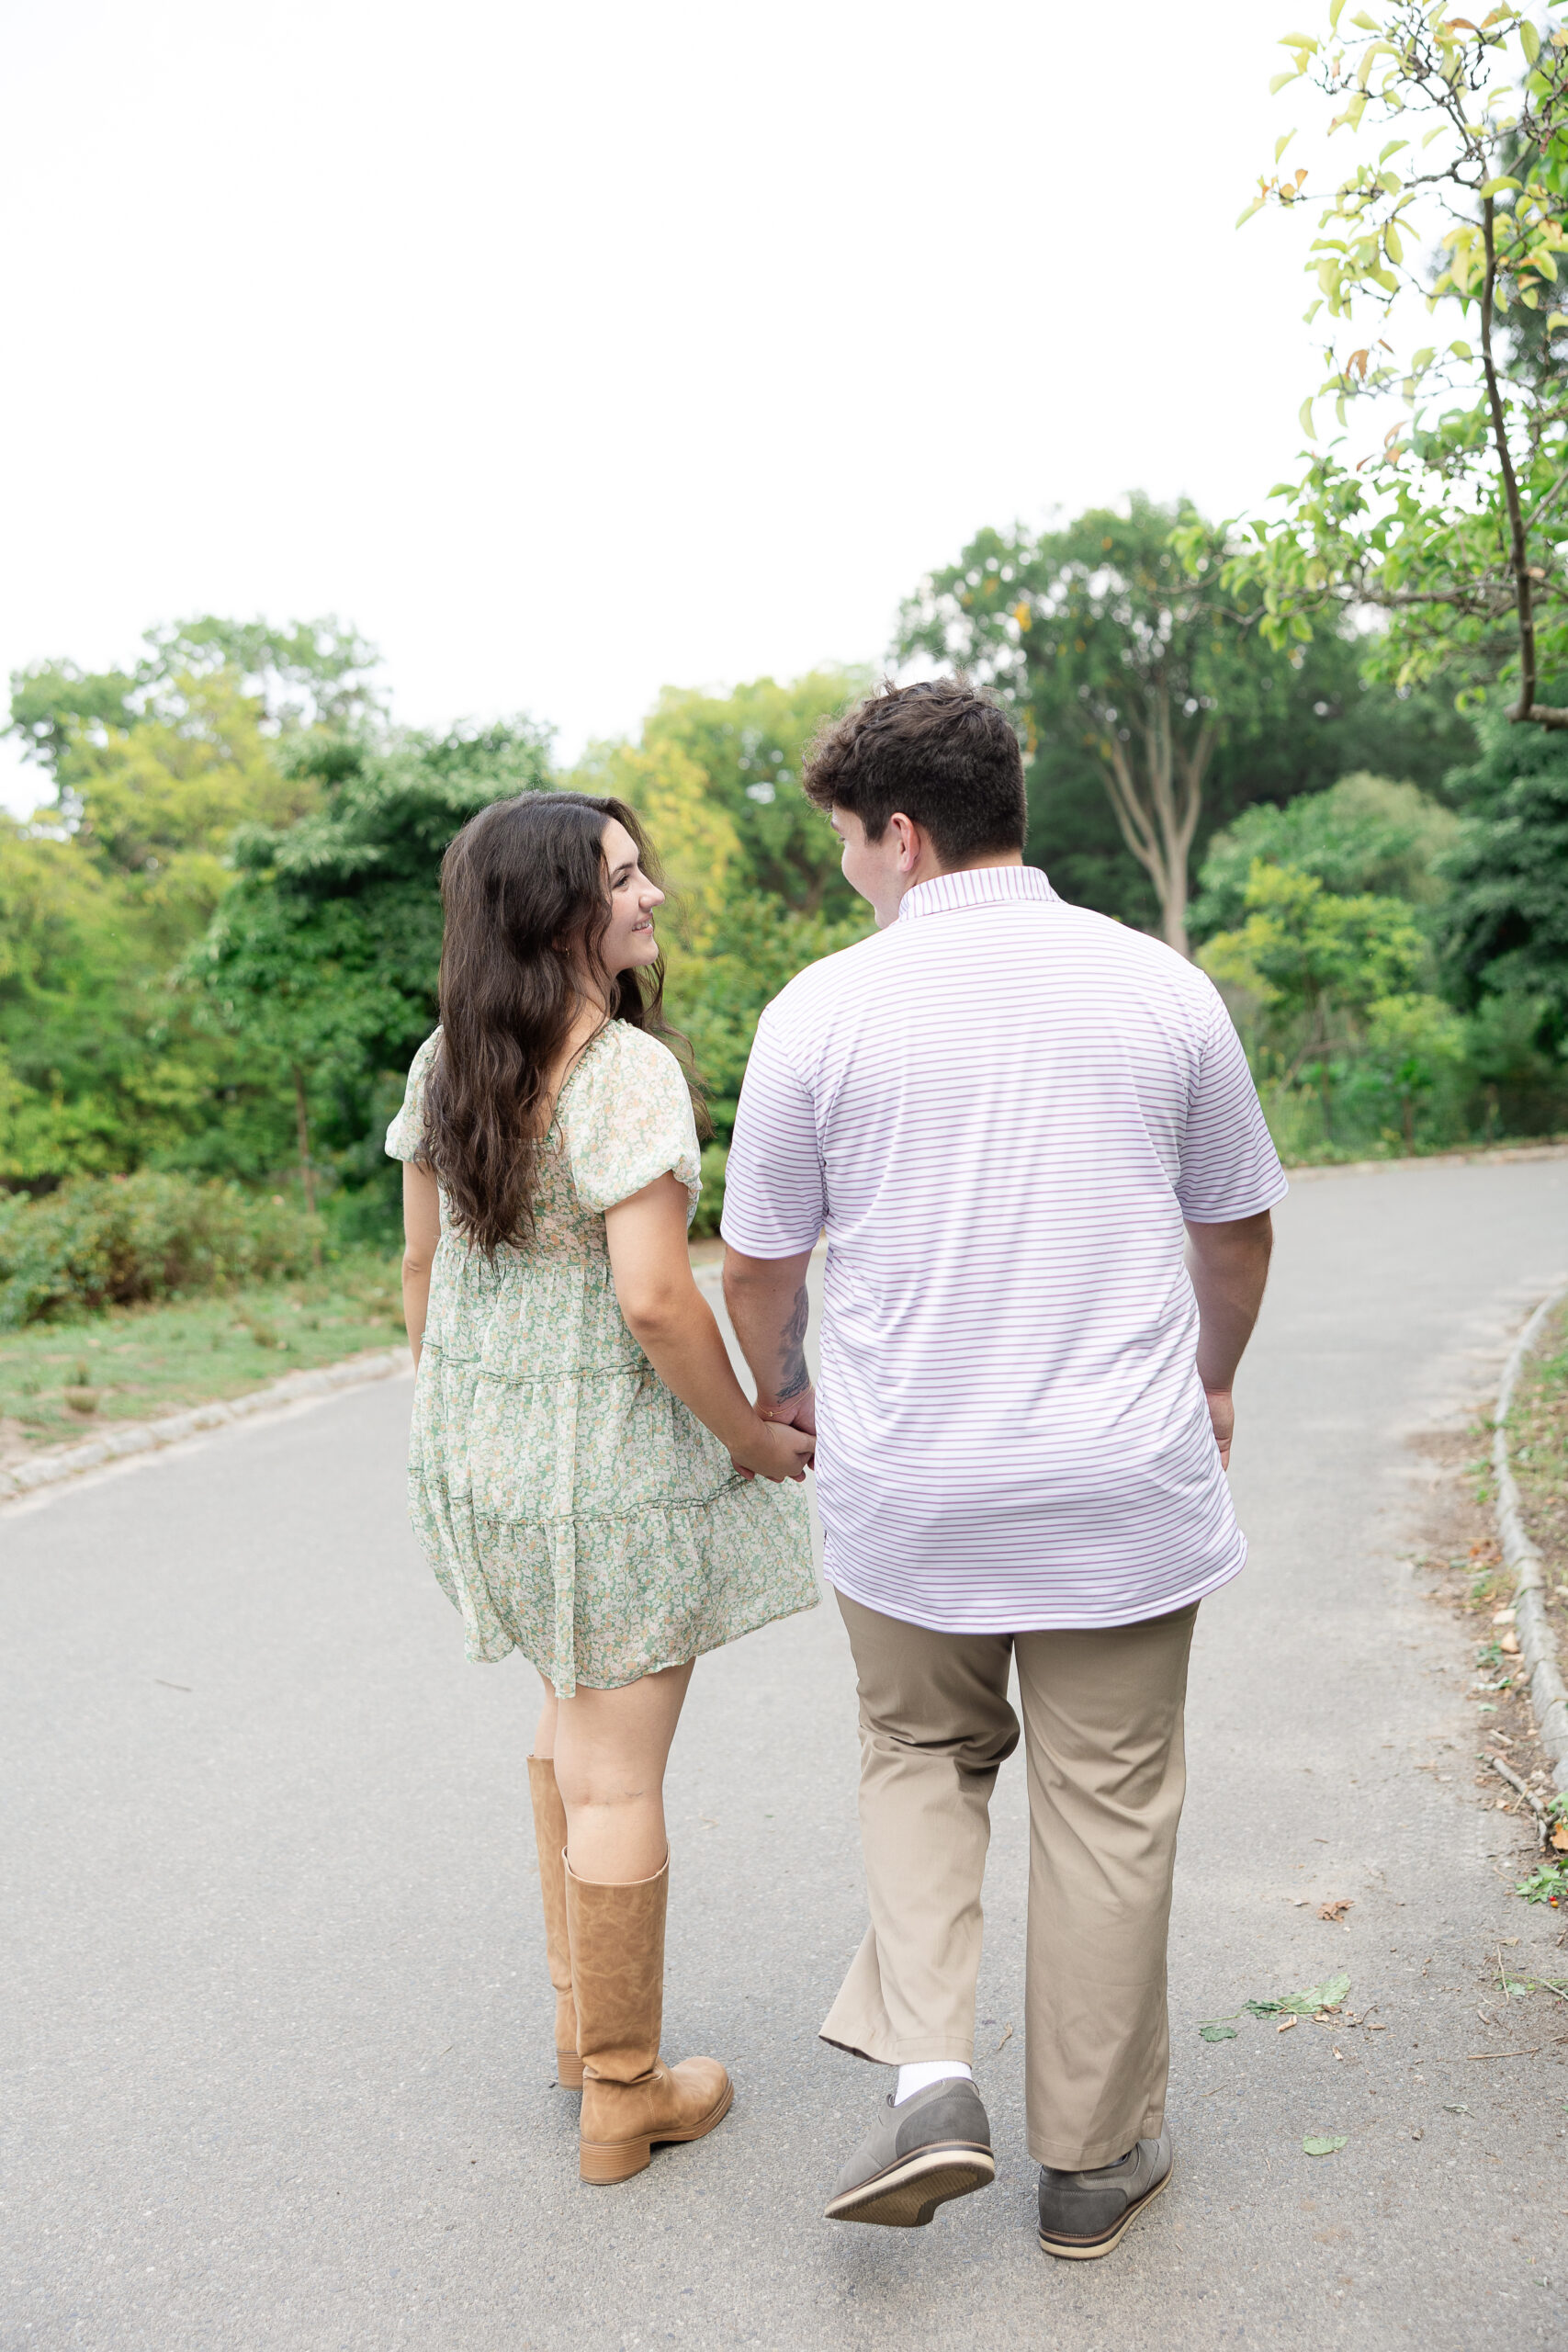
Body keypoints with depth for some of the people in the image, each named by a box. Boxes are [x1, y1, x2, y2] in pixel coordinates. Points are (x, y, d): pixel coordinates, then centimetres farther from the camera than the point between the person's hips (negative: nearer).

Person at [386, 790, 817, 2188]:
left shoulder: (444, 1065, 3)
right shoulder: (628, 1069, -21)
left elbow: (422, 1263, 9)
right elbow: (654, 1298, -26)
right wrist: (751, 1438, -11)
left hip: (481, 1441, 8)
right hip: (614, 1456, -8)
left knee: (577, 1701, 27)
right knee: (619, 1771, 6)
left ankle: (581, 2006, 40)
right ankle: (623, 2094, 24)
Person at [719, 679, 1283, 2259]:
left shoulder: (821, 1009, -7)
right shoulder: (1162, 989, -1)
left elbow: (755, 1264, 1)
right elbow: (1236, 1227, 10)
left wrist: (780, 1398, 21)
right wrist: (1210, 1381, 28)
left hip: (906, 1491, 0)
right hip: (1124, 1486, 1)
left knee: (919, 1756, 23)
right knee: (1106, 1807, 14)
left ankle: (927, 2076, 9)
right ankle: (1093, 2158, 28)